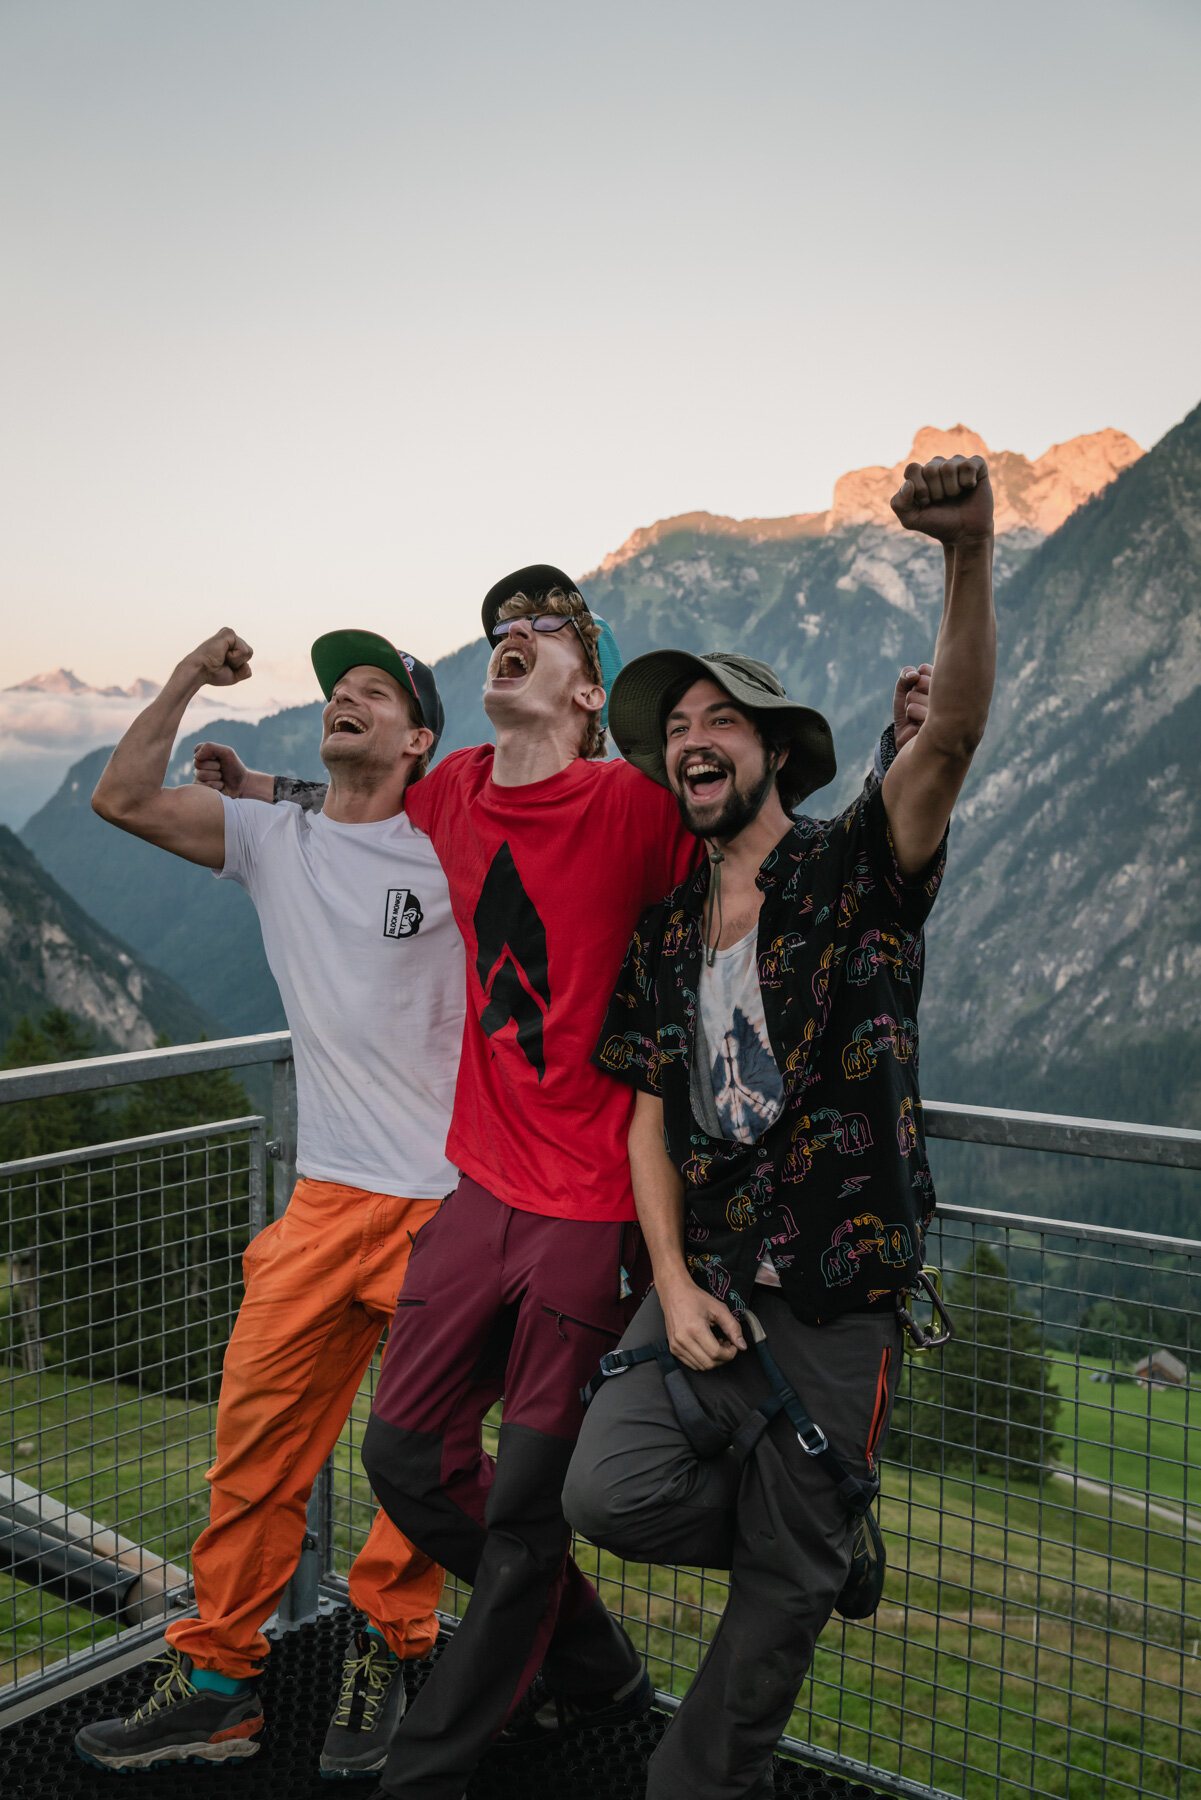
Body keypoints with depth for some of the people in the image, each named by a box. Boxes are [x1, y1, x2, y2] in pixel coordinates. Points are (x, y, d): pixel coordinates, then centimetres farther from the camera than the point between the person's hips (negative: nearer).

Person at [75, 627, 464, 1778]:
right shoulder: (273, 842, 10)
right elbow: (122, 798, 6)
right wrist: (187, 684, 0)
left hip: (452, 1200, -3)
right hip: (329, 1197, 3)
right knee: (256, 1441, 3)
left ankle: (384, 1654, 25)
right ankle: (214, 1683, 18)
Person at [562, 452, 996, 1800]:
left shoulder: (857, 871, -4)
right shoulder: (665, 937, 10)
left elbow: (953, 732, -22)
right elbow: (649, 1121, 9)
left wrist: (971, 554, -39)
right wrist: (673, 1283, -5)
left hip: (836, 1301, -3)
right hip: (704, 1281, 4)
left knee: (784, 1587, 5)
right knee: (608, 1494, -16)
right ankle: (825, 1535, 14)